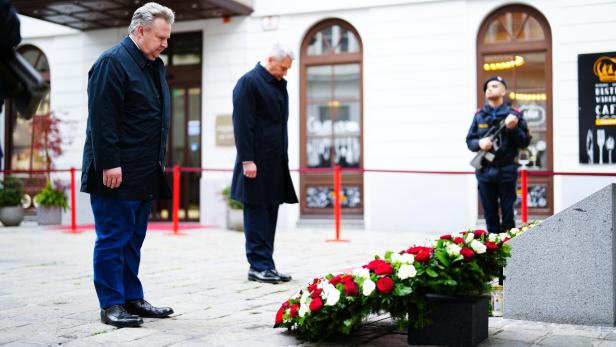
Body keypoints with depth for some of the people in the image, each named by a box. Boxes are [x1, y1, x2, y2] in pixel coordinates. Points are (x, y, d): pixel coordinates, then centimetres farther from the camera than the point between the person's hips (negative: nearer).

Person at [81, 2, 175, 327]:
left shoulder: (154, 65, 16)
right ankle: (111, 305, 4)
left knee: (133, 240, 14)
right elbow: (102, 118, -18)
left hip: (144, 175, 9)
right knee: (112, 239, -2)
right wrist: (109, 164, -21)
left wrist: (158, 162, 19)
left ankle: (132, 299, 22)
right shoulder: (112, 62, -12)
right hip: (116, 173, -9)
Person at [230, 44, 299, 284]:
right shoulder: (248, 82, -10)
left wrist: (282, 156, 15)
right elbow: (242, 124, -15)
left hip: (275, 161, 8)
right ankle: (259, 266, 3)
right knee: (256, 211, -2)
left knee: (270, 213, 10)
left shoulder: (279, 84, 16)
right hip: (257, 161, -8)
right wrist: (247, 160, -19)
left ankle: (266, 265, 16)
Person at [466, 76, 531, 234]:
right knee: (490, 215, 10)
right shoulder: (479, 115, 7)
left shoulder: (514, 114, 0)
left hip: (506, 172, -2)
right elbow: (469, 140, 10)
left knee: (507, 214, 3)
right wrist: (479, 143, -11)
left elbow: (525, 142, 0)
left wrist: (513, 128, -17)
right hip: (485, 172, 3)